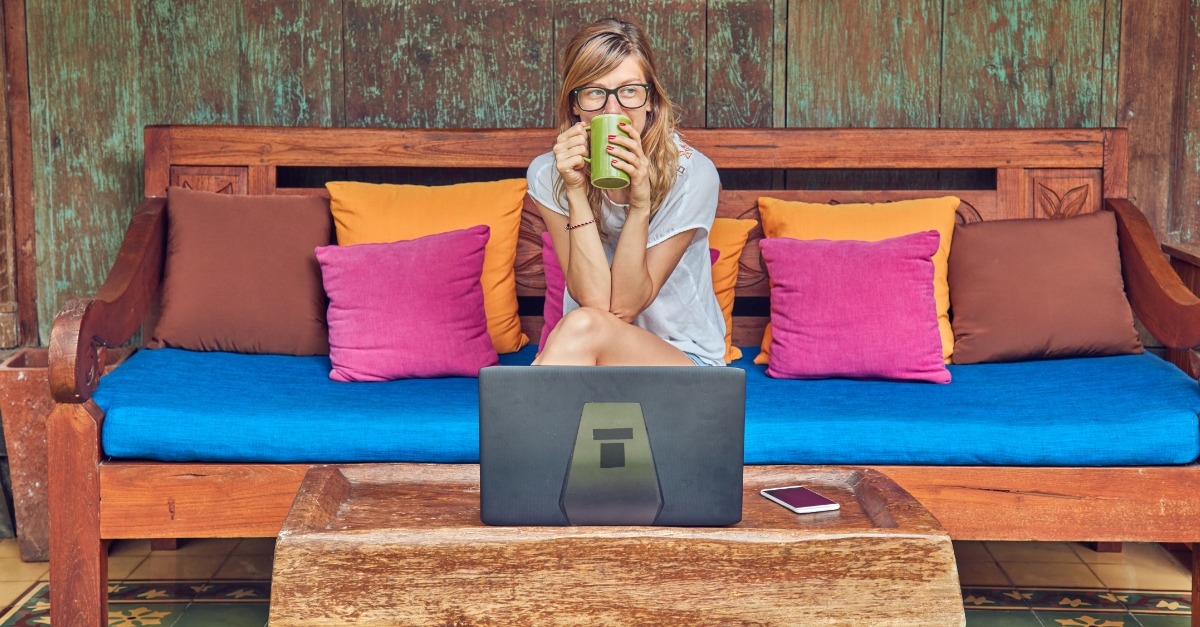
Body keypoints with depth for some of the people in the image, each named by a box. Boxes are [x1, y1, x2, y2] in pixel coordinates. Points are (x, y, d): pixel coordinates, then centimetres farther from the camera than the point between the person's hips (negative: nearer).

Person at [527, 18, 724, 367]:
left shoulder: (692, 174, -15)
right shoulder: (549, 175, -7)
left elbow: (624, 307, -15)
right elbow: (595, 299, -17)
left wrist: (640, 203, -27)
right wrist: (576, 192, -24)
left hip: (686, 357, -1)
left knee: (582, 328, -31)